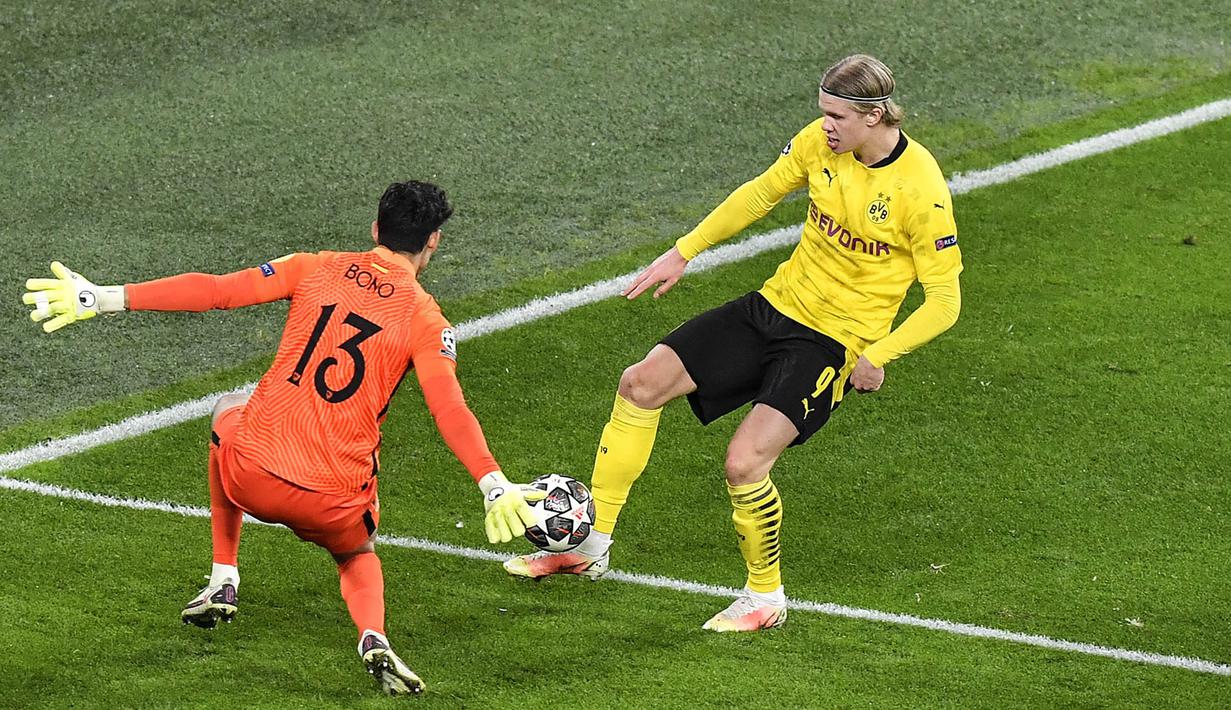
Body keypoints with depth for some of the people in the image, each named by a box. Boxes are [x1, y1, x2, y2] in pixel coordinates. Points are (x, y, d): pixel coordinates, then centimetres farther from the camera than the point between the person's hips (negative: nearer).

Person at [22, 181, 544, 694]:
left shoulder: (317, 268, 6)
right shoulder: (424, 317, 0)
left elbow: (214, 291, 1)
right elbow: (450, 410, -15)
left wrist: (104, 299, 3)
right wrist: (495, 487, -21)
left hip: (250, 474, 1)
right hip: (335, 502, -1)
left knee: (228, 412, 37)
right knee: (358, 558, 34)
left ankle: (223, 582, 34)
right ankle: (374, 638, -1)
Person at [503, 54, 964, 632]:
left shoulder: (921, 189, -23)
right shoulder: (820, 141, -6)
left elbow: (944, 300, -16)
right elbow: (761, 193, 12)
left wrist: (877, 356, -24)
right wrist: (683, 252, 13)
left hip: (834, 343, -7)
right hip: (775, 304, 7)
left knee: (744, 462, -22)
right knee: (641, 384, 1)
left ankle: (765, 597, 5)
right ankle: (590, 546, 15)